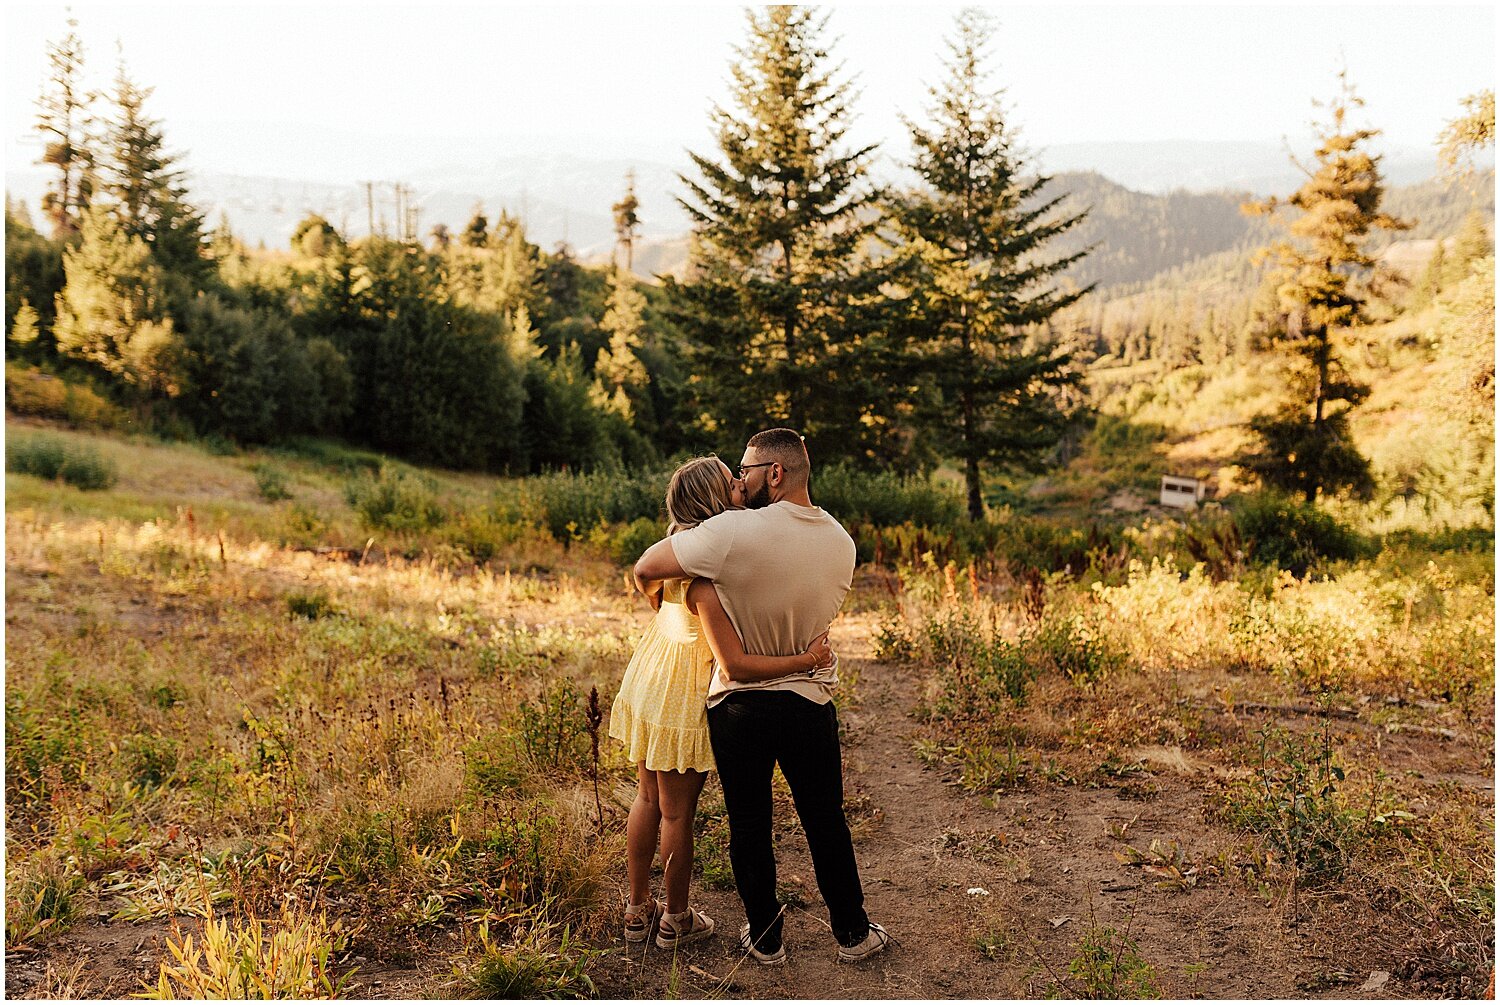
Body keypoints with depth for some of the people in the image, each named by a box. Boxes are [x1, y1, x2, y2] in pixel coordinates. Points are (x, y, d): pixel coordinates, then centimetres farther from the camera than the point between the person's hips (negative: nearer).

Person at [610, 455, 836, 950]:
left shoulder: (684, 542, -5)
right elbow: (732, 660, -32)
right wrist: (805, 661, -25)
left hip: (648, 683, 8)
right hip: (683, 696, -8)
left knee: (649, 798, 20)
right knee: (676, 812, 10)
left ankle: (638, 910, 36)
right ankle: (676, 919, 29)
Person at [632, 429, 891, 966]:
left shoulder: (733, 532, -21)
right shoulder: (842, 543, -3)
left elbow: (645, 568, -14)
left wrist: (654, 598, 9)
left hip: (739, 706, -3)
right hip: (811, 703, 4)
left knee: (749, 826, 15)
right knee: (826, 824, 18)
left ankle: (764, 937, 29)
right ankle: (852, 933, 32)